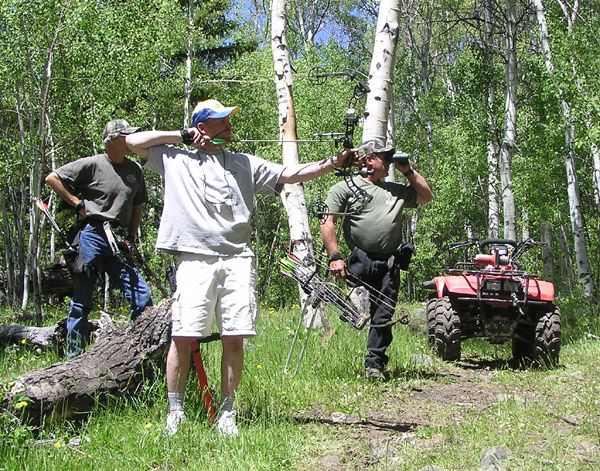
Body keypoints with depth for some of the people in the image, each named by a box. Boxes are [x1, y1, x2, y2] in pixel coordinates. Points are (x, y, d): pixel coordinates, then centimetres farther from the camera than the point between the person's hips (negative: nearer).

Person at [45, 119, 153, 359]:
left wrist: (131, 237, 13)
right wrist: (77, 203, -7)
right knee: (82, 300, 2)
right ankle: (74, 356, 12)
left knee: (143, 298, -3)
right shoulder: (92, 164, -4)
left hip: (118, 243, 5)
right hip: (91, 235, -5)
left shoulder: (135, 170, 12)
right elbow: (52, 178, -3)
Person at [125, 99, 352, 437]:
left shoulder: (244, 164, 20)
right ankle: (176, 411, 7)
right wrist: (182, 136, 12)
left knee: (235, 338, -2)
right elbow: (134, 141, 14)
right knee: (183, 336, -6)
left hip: (237, 259, 2)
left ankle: (227, 414, 8)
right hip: (196, 259, -2)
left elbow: (289, 174, 13)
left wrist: (333, 164, 2)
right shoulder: (176, 159, 15)